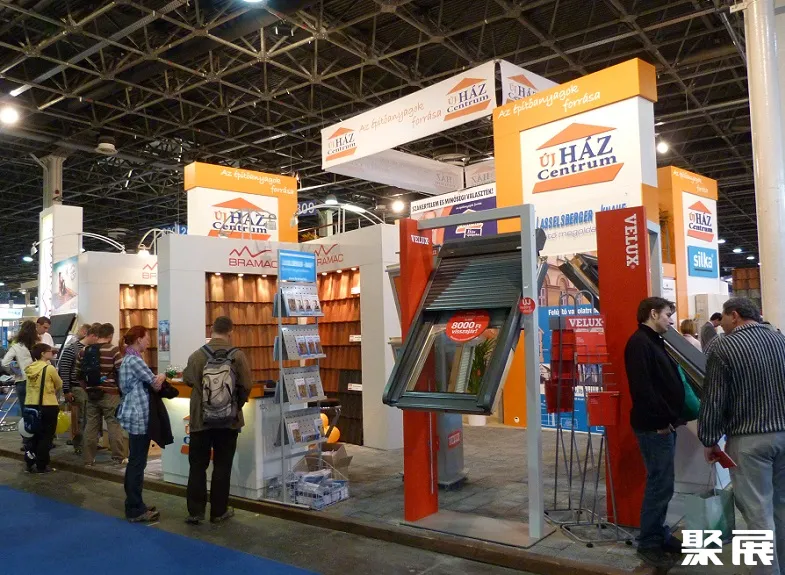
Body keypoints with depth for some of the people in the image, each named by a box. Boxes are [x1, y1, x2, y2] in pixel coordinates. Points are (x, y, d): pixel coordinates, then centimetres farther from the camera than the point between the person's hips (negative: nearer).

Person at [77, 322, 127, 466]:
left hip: (91, 394, 5)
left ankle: (88, 459, 15)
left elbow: (79, 374, 11)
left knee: (91, 426, 10)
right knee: (114, 425, 2)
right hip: (109, 394, -5)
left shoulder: (84, 351, 7)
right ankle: (119, 458, 5)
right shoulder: (113, 350, -12)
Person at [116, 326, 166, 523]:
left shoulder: (128, 359, 16)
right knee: (137, 463, -4)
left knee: (134, 462, 15)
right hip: (139, 417, -11)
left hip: (135, 415, 11)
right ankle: (135, 510, 3)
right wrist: (162, 376, 4)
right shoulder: (134, 360, -16)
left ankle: (134, 505, 23)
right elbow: (155, 384, -15)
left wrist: (156, 379, 2)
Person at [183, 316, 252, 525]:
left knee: (197, 465, 10)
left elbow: (187, 379, 7)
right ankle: (219, 511, 16)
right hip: (229, 420, 0)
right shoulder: (238, 356, -10)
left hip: (200, 419, 1)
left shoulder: (196, 356, -8)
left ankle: (195, 512, 12)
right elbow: (246, 387, -8)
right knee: (222, 466, 9)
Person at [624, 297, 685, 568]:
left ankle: (659, 535, 26)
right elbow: (642, 387, -24)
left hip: (665, 424, 10)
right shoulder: (639, 342, -14)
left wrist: (672, 417, 10)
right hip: (655, 426, -10)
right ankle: (649, 543, 7)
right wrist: (661, 420, -19)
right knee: (660, 484, -4)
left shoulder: (654, 342, 18)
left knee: (662, 483, 15)